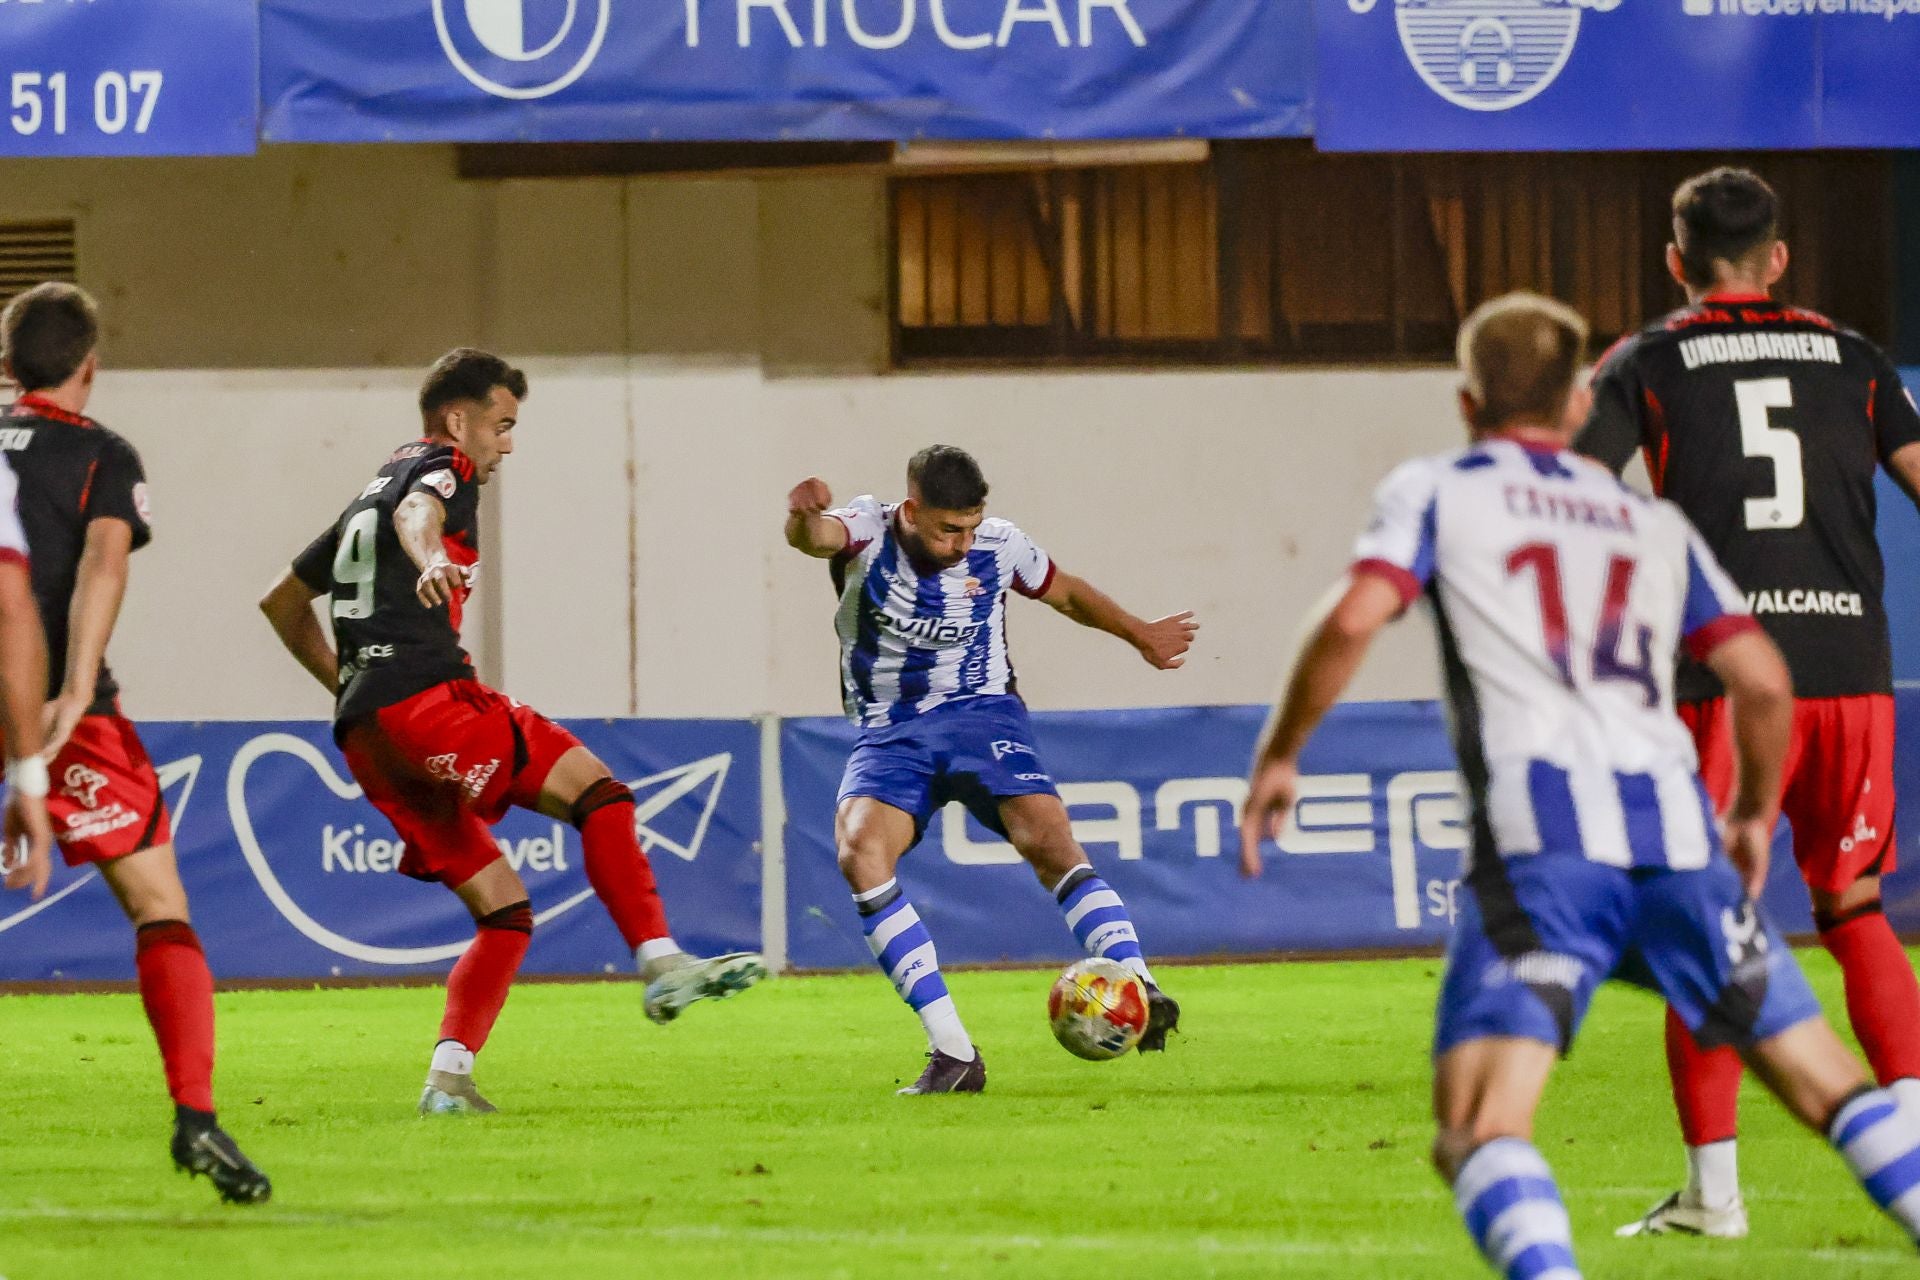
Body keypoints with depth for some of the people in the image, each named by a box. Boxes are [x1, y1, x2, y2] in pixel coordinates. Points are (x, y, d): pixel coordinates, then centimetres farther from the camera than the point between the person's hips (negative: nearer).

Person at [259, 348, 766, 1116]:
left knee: (504, 910, 9)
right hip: (426, 698, -9)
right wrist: (430, 561, -44)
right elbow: (418, 510, -22)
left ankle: (449, 1077, -3)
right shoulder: (443, 469, 5)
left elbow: (283, 602, 37)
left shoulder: (368, 496, 31)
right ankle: (662, 964, -28)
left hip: (364, 734, 9)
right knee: (596, 792, -13)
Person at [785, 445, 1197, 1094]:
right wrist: (804, 519, -59)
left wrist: (1141, 635, 34)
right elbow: (816, 535, -33)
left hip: (981, 712, 1)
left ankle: (1140, 994, -32)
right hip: (890, 730, -1)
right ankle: (952, 1052, -29)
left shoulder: (999, 547, -1)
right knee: (860, 851, -28)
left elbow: (1067, 593, 20)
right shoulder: (869, 532, -9)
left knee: (1048, 838, -26)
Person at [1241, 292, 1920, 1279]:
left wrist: (1278, 756, 10)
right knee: (1831, 1089, 13)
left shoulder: (1435, 493, 15)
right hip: (1675, 827, 4)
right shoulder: (1653, 523, 26)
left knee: (1478, 1132, -12)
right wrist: (1756, 815, 35)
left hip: (1540, 835, -4)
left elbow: (1352, 622, -2)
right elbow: (1764, 683, 19)